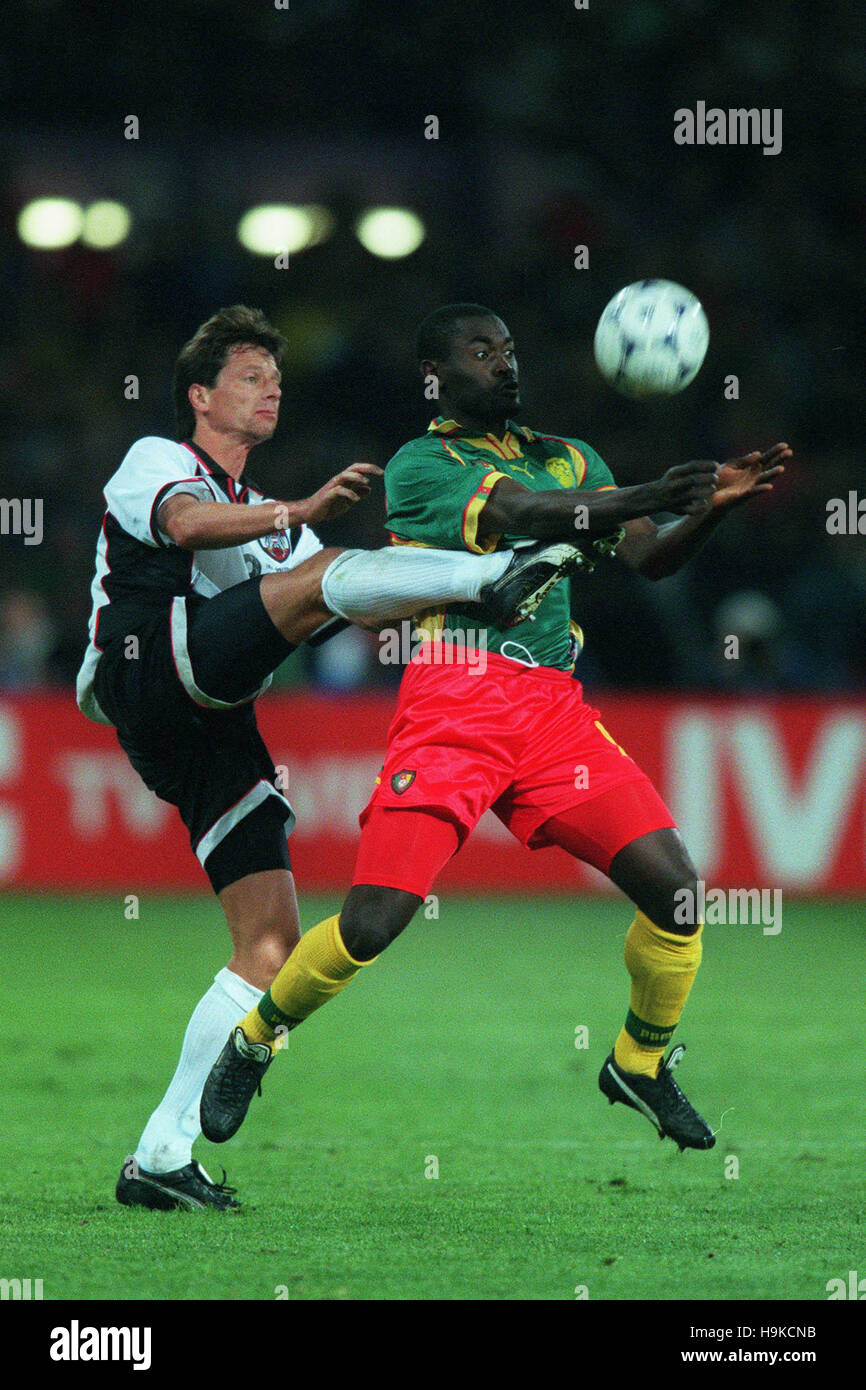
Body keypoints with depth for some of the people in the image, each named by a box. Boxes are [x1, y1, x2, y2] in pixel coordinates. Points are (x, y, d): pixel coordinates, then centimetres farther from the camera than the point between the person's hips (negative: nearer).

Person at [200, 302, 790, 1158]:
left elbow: (649, 559, 10)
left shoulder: (570, 460, 22)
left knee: (674, 888, -9)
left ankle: (641, 1064, 15)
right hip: (453, 704, -5)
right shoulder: (419, 465, 2)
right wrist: (648, 497, -26)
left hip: (555, 705, 5)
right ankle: (252, 1044, 13)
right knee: (372, 923, -14)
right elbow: (521, 513, -15)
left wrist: (712, 507, -10)